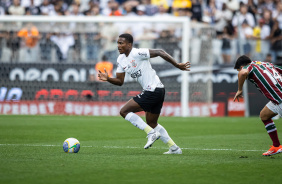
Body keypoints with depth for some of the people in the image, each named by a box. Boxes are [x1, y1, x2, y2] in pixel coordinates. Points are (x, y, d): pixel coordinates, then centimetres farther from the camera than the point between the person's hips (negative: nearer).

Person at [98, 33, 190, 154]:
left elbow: (159, 52, -17)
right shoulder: (121, 59, 10)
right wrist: (107, 79, -8)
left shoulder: (137, 54, -17)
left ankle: (151, 133, -8)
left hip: (153, 91, -10)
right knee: (151, 123, 20)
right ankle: (174, 148, 23)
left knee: (124, 111, -8)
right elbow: (120, 81, 12)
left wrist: (177, 65, -18)